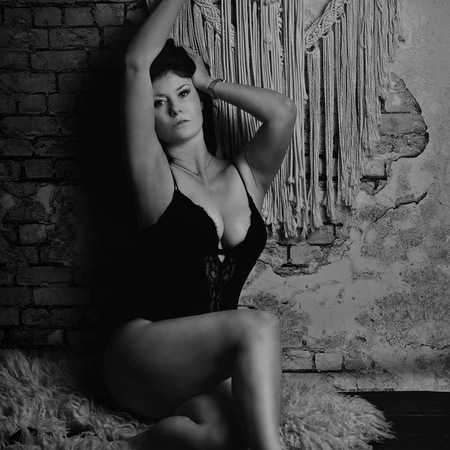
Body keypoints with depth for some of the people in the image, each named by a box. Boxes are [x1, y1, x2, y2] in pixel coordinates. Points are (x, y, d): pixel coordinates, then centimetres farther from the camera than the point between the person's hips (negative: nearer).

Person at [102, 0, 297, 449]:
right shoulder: (154, 177, 2)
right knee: (258, 326, -32)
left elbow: (283, 111, -5)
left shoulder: (246, 178, 12)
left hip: (207, 367, 4)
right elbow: (136, 65, -4)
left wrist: (208, 82, 9)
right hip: (141, 352, -3)